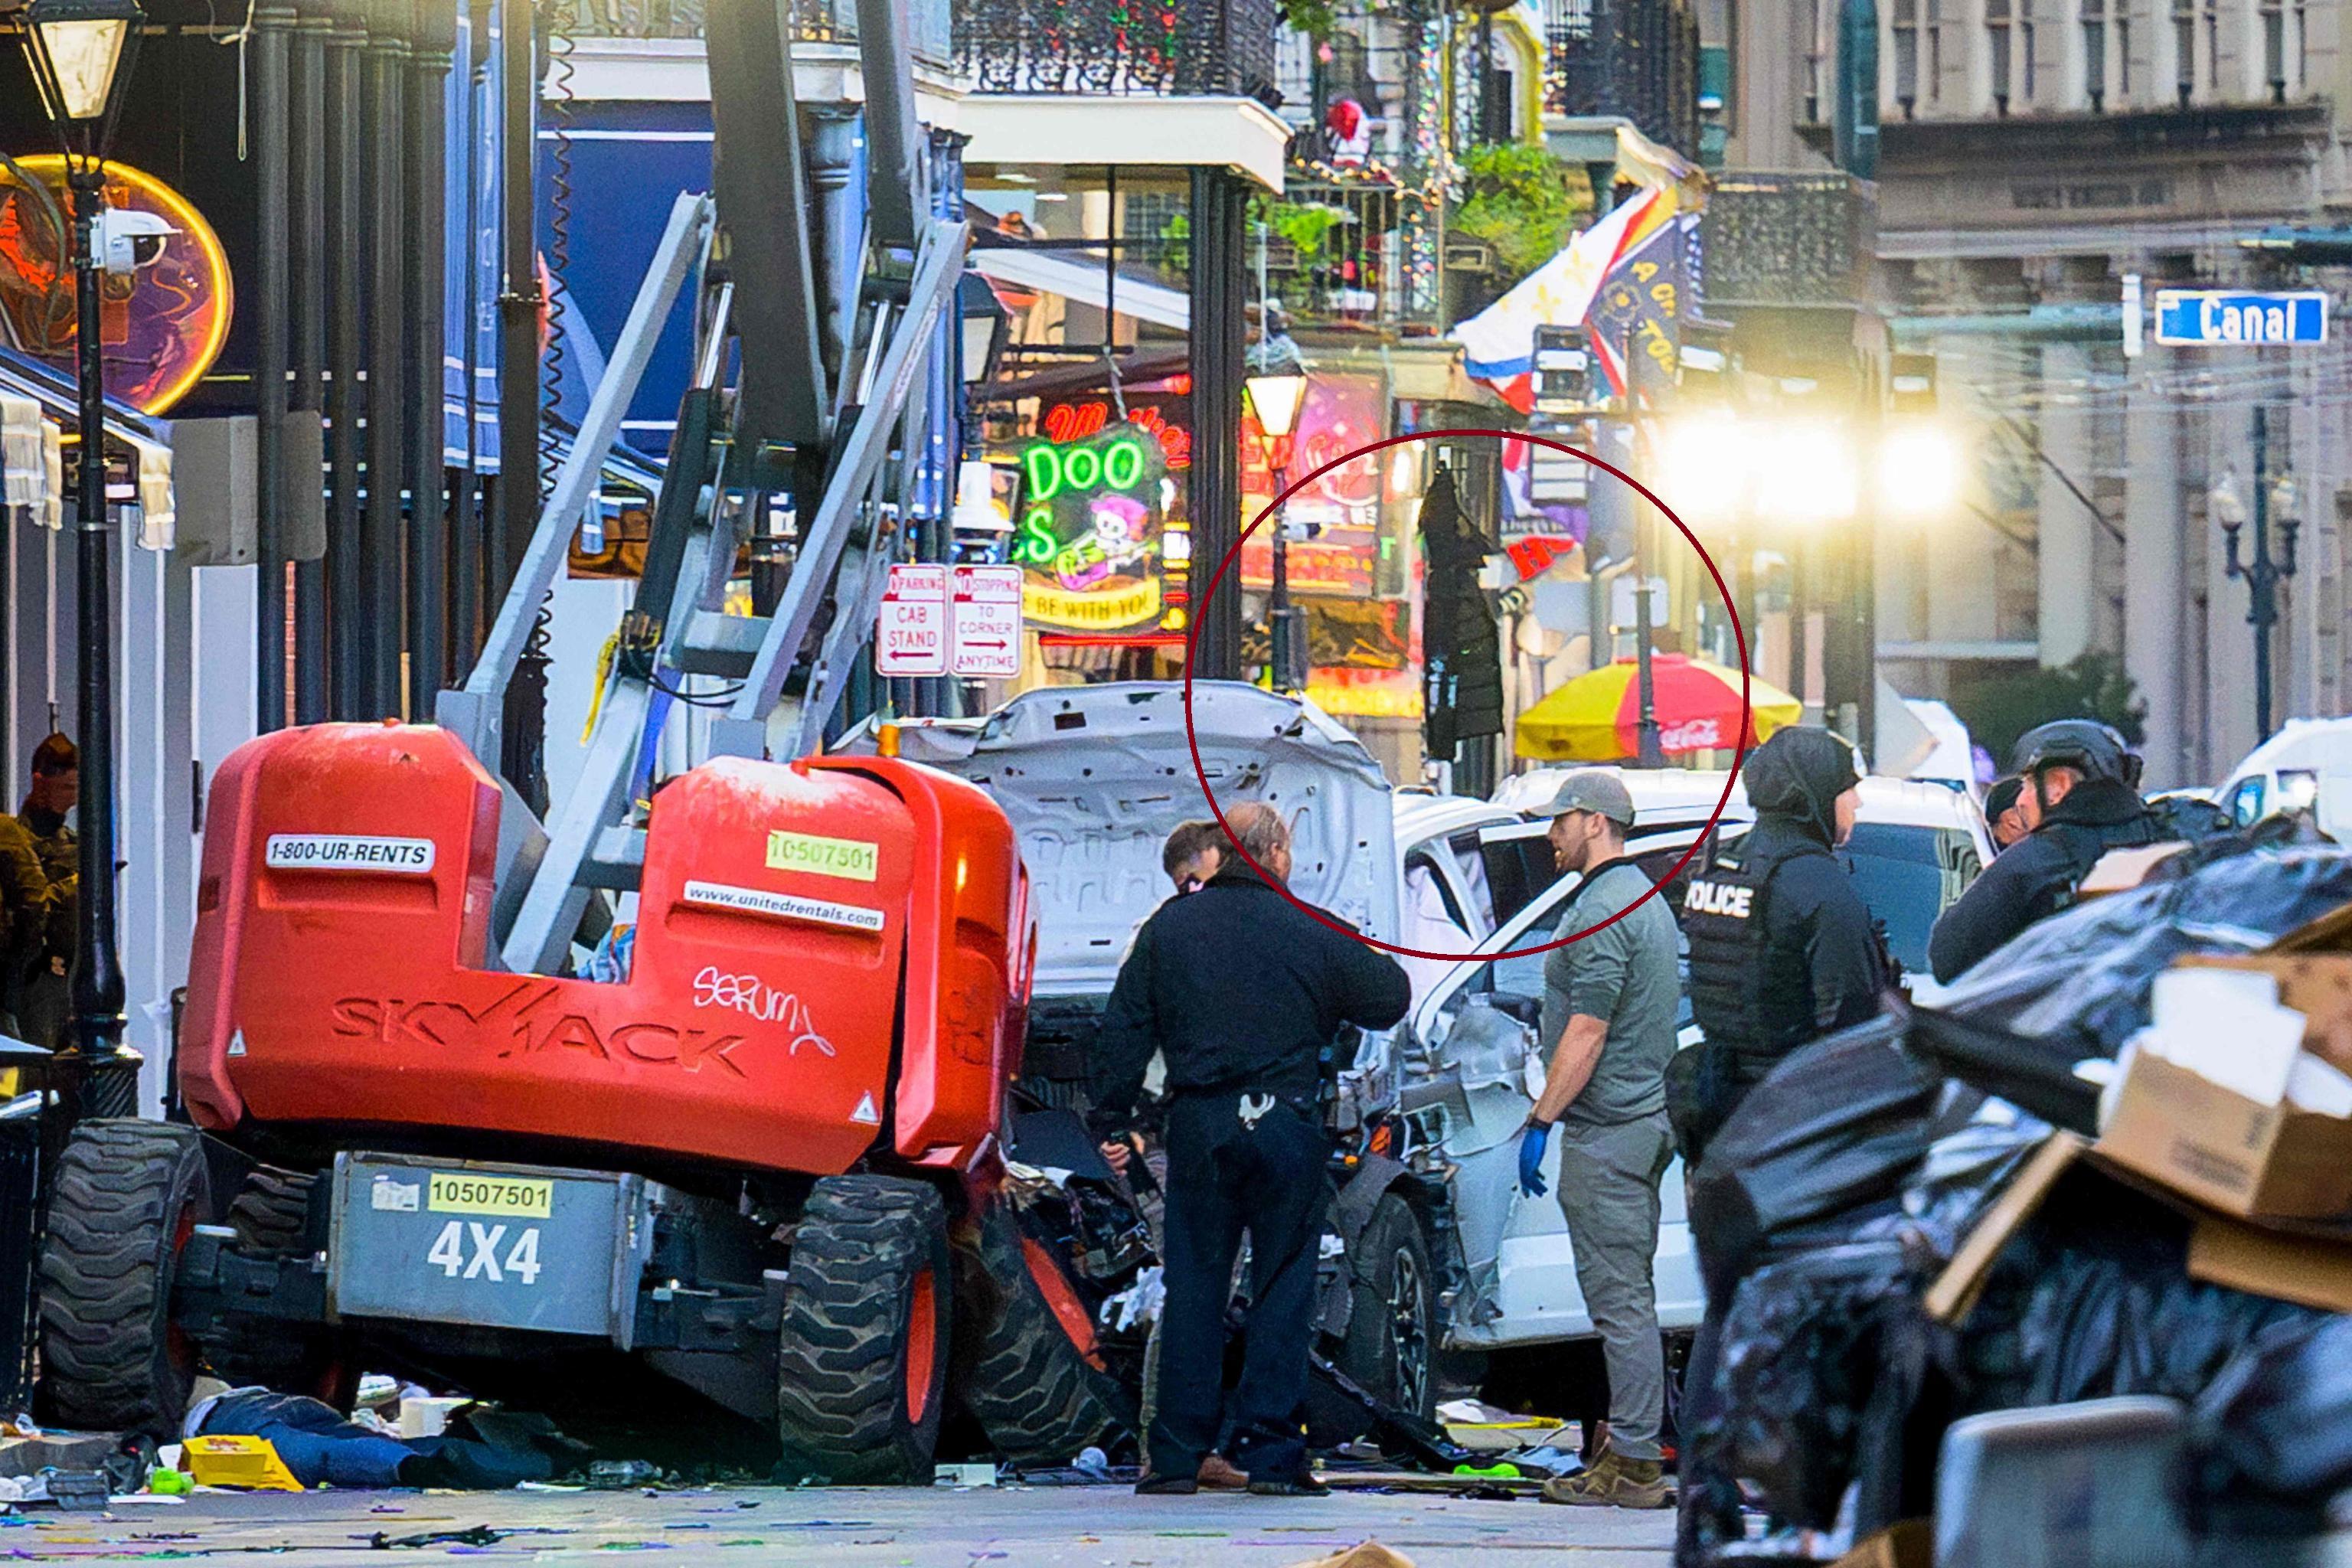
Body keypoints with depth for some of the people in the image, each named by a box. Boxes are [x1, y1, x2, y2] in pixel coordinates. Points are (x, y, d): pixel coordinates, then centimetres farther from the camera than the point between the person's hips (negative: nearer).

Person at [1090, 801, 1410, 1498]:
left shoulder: (1168, 928, 4)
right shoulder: (1310, 934, -3)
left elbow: (1124, 1031, 5)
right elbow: (1389, 998, 6)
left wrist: (1112, 1121, 10)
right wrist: (1375, 961, 27)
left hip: (1199, 1126, 2)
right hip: (1286, 1127, -2)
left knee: (1193, 1287, 6)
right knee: (1283, 1289, 3)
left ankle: (1177, 1454, 4)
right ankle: (1271, 1453, 0)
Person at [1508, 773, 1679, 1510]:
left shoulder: (1603, 911, -16)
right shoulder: (1648, 899, 17)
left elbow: (1586, 1034, -20)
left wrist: (1541, 1120, -17)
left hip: (1606, 1131, -11)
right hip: (1645, 1120, 11)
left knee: (1618, 1297, -9)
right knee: (1629, 1295, 15)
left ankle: (1631, 1463, -9)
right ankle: (1637, 1444, 19)